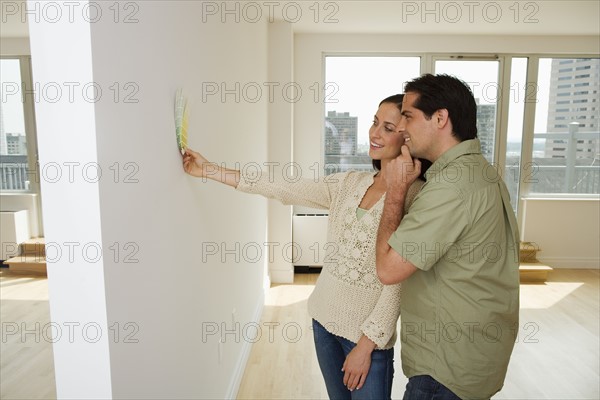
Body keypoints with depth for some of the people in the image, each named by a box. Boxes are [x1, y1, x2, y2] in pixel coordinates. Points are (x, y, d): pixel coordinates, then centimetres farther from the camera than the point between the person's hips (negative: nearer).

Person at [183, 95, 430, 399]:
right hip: (325, 316, 6)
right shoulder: (349, 183, 0)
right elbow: (282, 188, -1)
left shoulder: (416, 195, -16)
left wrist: (365, 345, -15)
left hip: (368, 332, -5)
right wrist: (209, 170, -2)